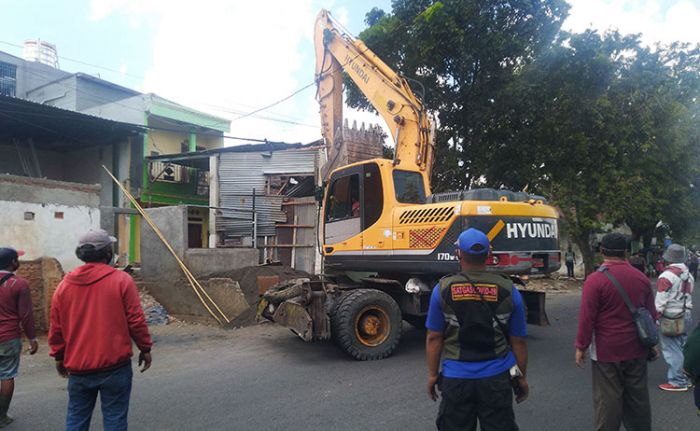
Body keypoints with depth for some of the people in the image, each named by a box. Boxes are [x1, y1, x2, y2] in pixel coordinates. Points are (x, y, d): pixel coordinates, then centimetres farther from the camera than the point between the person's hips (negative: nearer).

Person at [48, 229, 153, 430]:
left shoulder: (65, 285, 3)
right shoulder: (121, 280, -9)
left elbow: (56, 328, 8)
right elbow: (136, 320, -9)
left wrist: (59, 357, 22)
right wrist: (145, 348, 4)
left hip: (78, 368, 4)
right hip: (115, 367, -4)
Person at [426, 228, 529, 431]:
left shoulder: (443, 289, -7)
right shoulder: (508, 290, -4)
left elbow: (434, 338, -4)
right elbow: (518, 341, 0)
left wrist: (432, 374, 7)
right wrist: (521, 377, 12)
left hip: (455, 378, 0)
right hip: (497, 377, 1)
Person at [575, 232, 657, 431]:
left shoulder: (595, 279, -15)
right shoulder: (642, 278, 2)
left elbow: (587, 317, -16)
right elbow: (651, 315, 10)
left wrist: (581, 347, -6)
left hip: (607, 350, -5)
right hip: (636, 350, 5)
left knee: (608, 398, 3)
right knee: (638, 396, 17)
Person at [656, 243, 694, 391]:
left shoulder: (667, 276, -17)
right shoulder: (688, 275, 8)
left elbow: (661, 301, -18)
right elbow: (688, 297, 13)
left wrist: (655, 316, -10)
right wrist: (685, 312, 20)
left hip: (670, 318, -8)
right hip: (685, 316, 8)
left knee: (672, 350, -2)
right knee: (682, 348, 16)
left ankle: (677, 382, 2)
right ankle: (686, 376, 24)